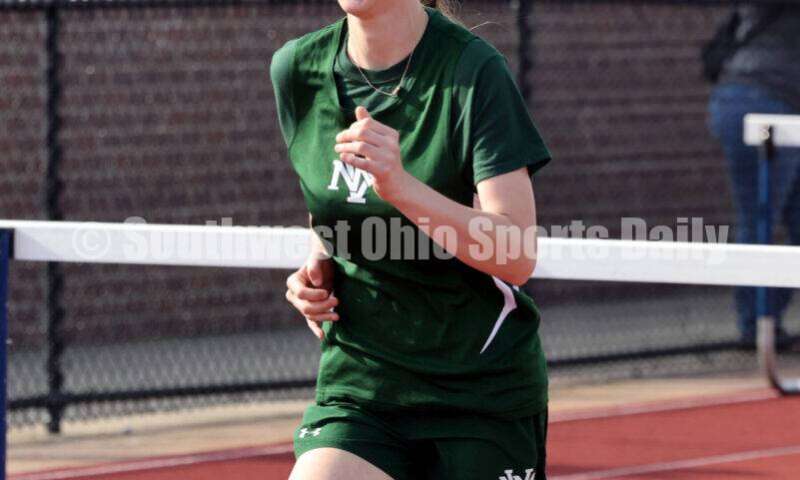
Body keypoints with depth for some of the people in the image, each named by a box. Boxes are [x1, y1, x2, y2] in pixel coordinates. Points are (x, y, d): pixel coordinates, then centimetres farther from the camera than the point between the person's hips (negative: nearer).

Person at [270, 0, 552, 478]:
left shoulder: (475, 73, -14)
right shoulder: (296, 70, 2)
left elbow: (517, 257, -21)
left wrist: (399, 185, -33)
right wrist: (319, 269, 2)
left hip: (482, 397, -3)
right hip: (357, 391, 4)